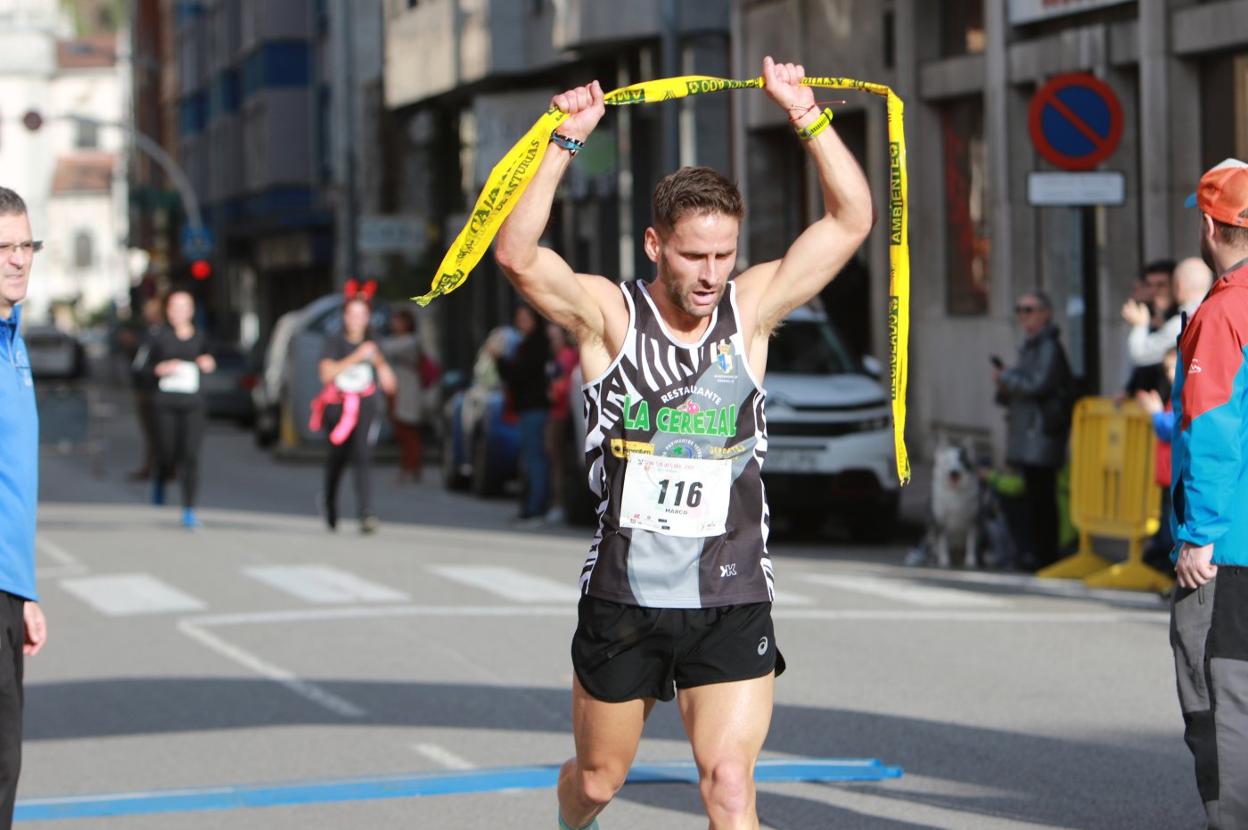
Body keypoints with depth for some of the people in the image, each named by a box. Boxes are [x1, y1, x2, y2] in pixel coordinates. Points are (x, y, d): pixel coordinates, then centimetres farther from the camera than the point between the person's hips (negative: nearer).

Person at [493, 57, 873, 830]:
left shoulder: (751, 308, 1)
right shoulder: (609, 316, -5)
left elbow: (852, 220, -2)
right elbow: (516, 253, -21)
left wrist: (807, 113, -8)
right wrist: (567, 140, -24)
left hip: (732, 605, 0)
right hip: (622, 599, 0)